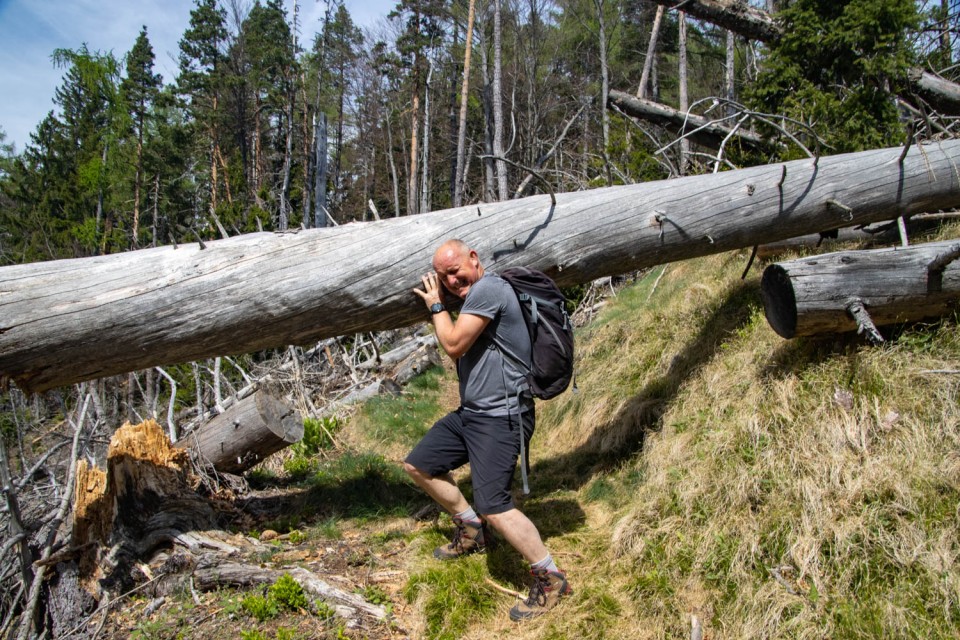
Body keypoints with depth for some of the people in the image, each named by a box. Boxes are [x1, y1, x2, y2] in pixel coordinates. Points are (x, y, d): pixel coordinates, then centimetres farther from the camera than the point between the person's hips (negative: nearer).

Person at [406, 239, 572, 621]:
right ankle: (471, 529, 29)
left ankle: (551, 580, -1)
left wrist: (436, 306, -3)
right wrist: (440, 307, 14)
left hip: (500, 417, -11)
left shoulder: (487, 288, -16)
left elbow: (454, 346, -18)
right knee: (418, 465, 16)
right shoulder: (473, 297, 16)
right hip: (470, 411, 11)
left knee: (493, 506, -18)